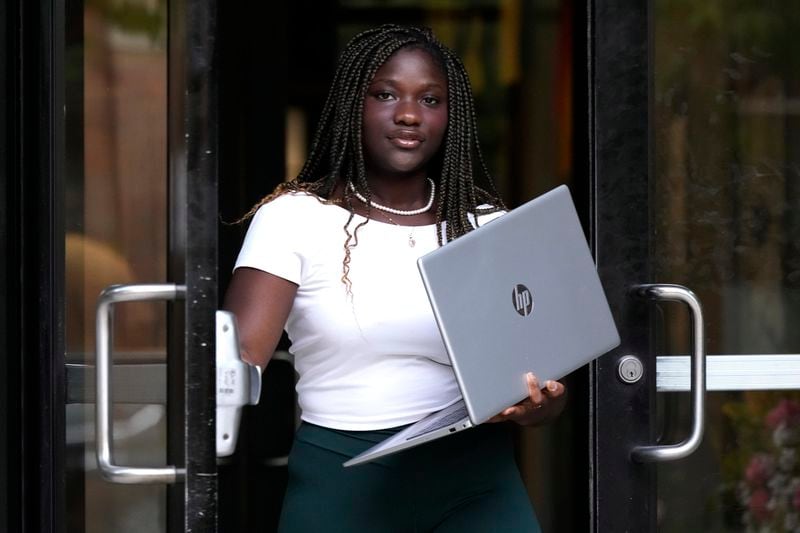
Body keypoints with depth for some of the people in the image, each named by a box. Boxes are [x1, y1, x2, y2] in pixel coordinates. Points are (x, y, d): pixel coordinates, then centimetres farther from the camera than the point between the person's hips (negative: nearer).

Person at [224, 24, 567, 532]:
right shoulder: (294, 218, -1)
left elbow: (547, 377, 7)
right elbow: (240, 351, -14)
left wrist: (536, 403, -17)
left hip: (474, 477, 2)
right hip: (342, 481, -2)